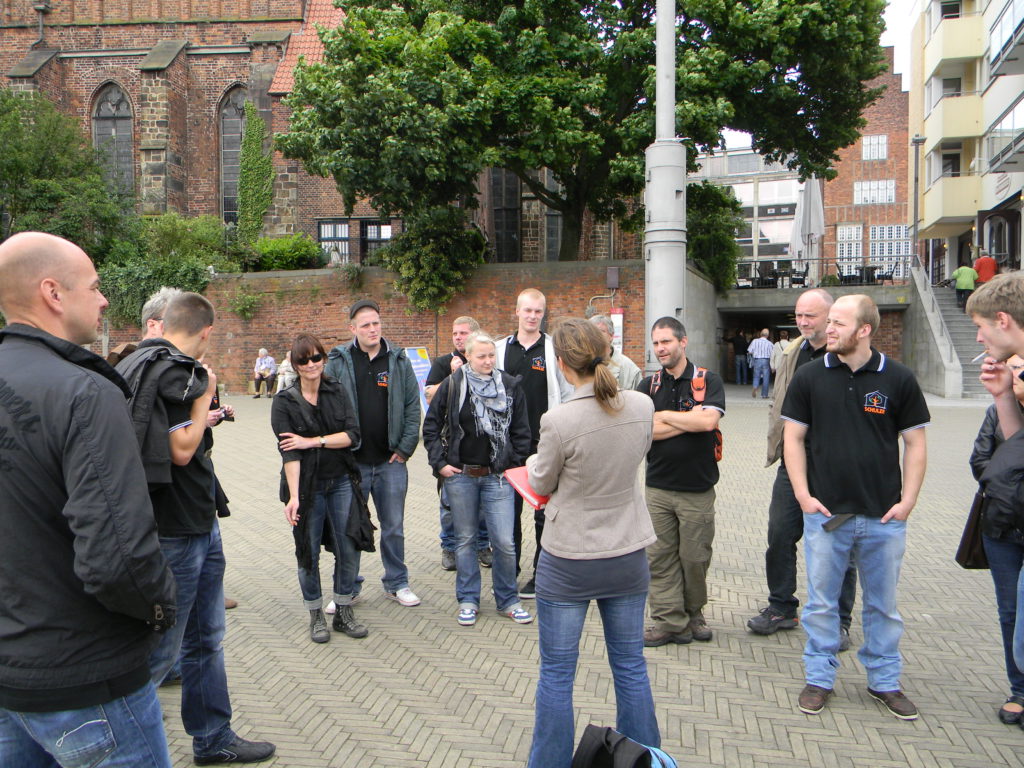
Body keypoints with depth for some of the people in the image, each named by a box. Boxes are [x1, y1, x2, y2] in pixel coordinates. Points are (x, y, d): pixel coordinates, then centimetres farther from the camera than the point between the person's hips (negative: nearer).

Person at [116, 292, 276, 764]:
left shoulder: (140, 362, 10)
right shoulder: (174, 370, -20)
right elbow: (182, 450, -24)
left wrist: (204, 417, 21)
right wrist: (205, 397, -14)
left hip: (200, 525, 10)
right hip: (177, 533, -10)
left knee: (206, 639, 19)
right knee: (159, 650, 3)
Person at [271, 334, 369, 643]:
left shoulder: (337, 392, 3)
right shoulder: (285, 402, -6)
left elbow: (352, 434, -6)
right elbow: (288, 452, -15)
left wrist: (312, 441, -15)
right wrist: (294, 496, -23)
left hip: (341, 482, 3)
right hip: (307, 486, -2)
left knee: (349, 550, 5)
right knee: (308, 552, 7)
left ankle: (343, 612, 22)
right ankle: (316, 615, 24)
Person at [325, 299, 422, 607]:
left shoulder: (399, 360, 4)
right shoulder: (338, 362, -1)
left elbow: (412, 406, 5)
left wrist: (405, 447, -1)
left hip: (390, 460, 1)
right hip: (351, 460, -1)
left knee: (394, 526, 11)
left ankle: (397, 583, 27)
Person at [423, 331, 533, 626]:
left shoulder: (510, 386, 2)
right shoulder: (451, 386, -1)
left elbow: (521, 432, 8)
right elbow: (431, 427, 6)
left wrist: (515, 465, 3)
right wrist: (439, 463, -1)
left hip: (497, 476, 0)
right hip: (460, 475, 0)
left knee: (504, 543, -1)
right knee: (465, 539, 11)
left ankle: (507, 600, 19)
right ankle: (468, 600, 25)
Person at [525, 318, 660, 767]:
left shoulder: (559, 421, -23)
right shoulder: (642, 407, -9)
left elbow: (542, 484, -6)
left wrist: (535, 465, 16)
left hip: (568, 559, -4)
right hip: (628, 554, 4)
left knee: (556, 673, 11)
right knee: (631, 666, 19)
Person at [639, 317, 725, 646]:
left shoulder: (708, 381, -2)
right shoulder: (648, 385, 6)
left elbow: (708, 421, -19)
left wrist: (664, 416, -9)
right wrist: (690, 420, -11)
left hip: (698, 487, -2)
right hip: (658, 486, 2)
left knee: (695, 557, 7)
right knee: (660, 557, 3)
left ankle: (693, 614, 28)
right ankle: (669, 621, 13)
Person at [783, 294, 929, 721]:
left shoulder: (898, 379, -1)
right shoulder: (809, 377, 0)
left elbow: (915, 443, 4)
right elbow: (793, 438, 3)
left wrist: (907, 501, -4)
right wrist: (803, 495, -5)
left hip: (884, 517, 0)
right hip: (826, 513, 0)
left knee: (883, 604, 13)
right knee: (822, 602, 9)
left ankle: (885, 681, 30)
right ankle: (819, 678, 24)